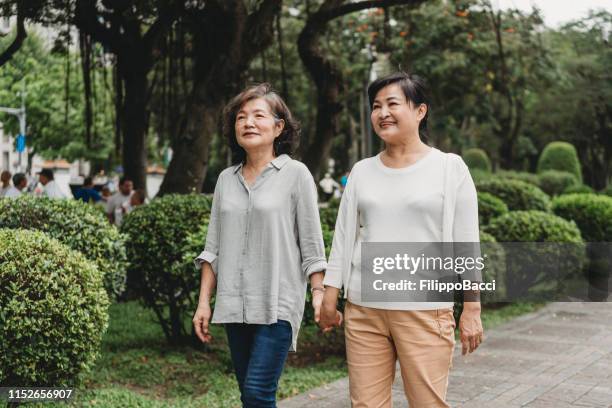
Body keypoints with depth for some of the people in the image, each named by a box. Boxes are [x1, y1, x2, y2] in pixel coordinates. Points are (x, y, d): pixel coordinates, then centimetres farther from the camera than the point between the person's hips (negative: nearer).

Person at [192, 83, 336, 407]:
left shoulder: (295, 175, -2)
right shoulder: (226, 179, 11)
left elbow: (311, 244, -2)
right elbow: (213, 247, 12)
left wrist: (319, 293, -10)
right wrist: (204, 302, 8)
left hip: (277, 305, -5)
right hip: (234, 305, 5)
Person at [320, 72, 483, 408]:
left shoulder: (450, 168, 0)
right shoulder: (362, 171, 10)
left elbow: (466, 243, -1)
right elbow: (343, 236, 13)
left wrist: (472, 309, -4)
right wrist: (329, 295, 10)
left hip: (424, 311, -3)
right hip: (363, 309, 4)